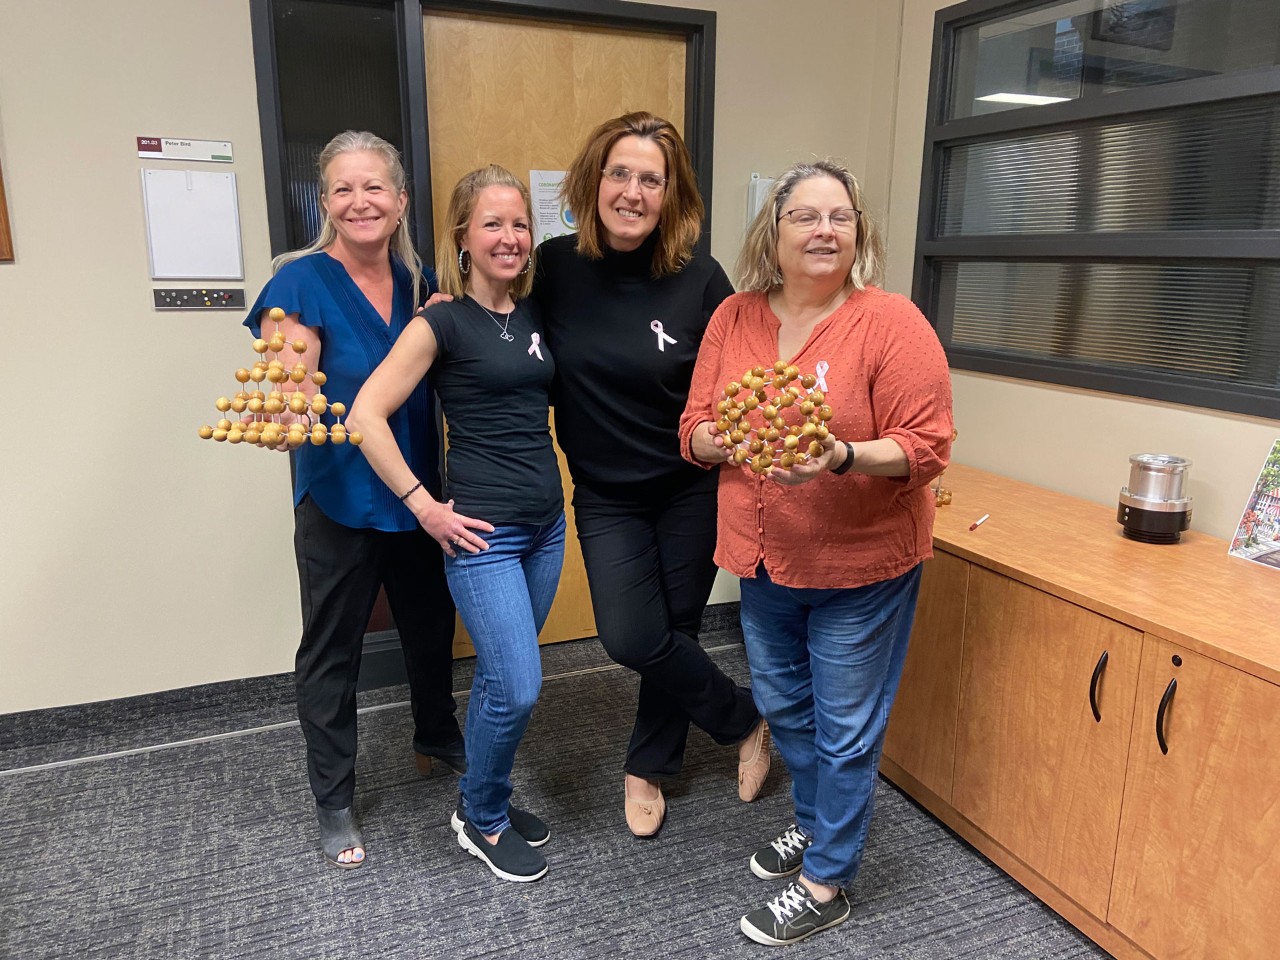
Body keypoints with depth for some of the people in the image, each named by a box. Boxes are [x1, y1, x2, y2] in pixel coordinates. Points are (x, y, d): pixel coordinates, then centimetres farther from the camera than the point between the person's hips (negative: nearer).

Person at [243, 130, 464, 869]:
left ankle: (438, 738, 48)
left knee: (431, 628, 21)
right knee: (332, 652, 10)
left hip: (419, 495, 5)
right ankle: (334, 800, 30)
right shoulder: (302, 281, -14)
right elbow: (289, 394, -22)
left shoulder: (421, 282, 1)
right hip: (340, 503, -4)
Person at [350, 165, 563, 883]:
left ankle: (488, 800, 36)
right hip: (482, 530, -6)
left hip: (547, 522, 6)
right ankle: (482, 821, 21)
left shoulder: (535, 314, 9)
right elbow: (368, 414, -13)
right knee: (518, 688, -5)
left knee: (504, 676, 16)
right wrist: (424, 506, -13)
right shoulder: (444, 321, -9)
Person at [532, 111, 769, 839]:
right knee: (633, 639, -6)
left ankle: (648, 769, 35)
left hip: (692, 488, -1)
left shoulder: (700, 279, -13)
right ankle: (747, 719, 22)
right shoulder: (555, 268, -8)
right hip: (605, 495, 1)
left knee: (675, 633, 10)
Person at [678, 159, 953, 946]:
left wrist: (841, 458, -31)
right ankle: (814, 822, 49)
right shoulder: (734, 319, 1)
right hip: (765, 557, 6)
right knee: (784, 705, 23)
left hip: (861, 564, -5)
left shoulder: (892, 323, -13)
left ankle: (827, 882, 29)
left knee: (846, 729, 9)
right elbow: (695, 431, 3)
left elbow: (926, 448, -16)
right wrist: (728, 441, -19)